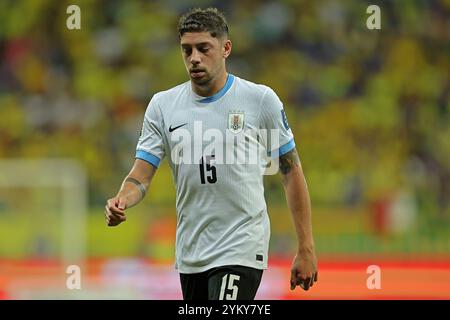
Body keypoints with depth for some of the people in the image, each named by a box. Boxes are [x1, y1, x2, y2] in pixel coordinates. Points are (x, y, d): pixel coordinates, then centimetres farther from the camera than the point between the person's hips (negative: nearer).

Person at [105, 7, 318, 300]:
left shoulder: (261, 99, -4)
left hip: (241, 250, -5)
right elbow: (141, 176, 1)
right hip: (190, 253, 5)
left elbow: (291, 171, 1)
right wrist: (121, 201, -23)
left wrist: (306, 249, -1)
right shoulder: (163, 105, 4)